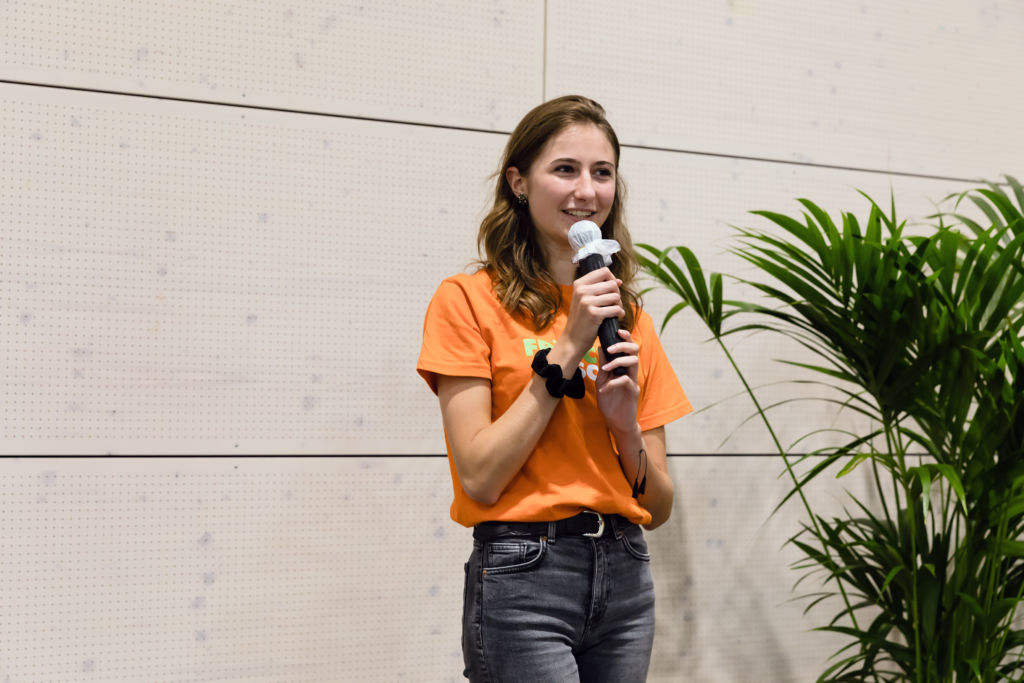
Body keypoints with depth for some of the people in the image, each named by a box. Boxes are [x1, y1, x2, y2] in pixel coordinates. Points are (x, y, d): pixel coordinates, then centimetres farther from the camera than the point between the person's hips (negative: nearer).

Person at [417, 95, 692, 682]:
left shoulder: (632, 319, 10)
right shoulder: (469, 301, -5)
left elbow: (659, 507, 9)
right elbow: (480, 478, -13)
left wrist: (625, 422, -9)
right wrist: (566, 351, -13)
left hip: (625, 574, 5)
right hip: (525, 573, -5)